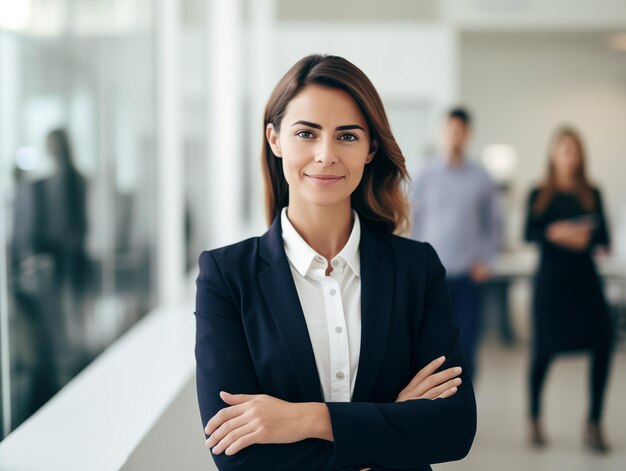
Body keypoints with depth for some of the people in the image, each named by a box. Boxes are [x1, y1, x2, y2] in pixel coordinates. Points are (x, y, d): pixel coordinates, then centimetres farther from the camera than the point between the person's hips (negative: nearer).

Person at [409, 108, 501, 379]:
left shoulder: (480, 179, 3)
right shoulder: (424, 177, 1)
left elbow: (492, 224, 10)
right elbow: (413, 224, 3)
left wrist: (485, 260, 0)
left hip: (467, 277, 1)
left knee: (466, 347, 3)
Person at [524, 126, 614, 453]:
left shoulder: (592, 194, 10)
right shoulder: (539, 194, 6)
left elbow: (604, 235, 4)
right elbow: (529, 233, -2)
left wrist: (587, 237, -18)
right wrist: (554, 233, -20)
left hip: (584, 277, 2)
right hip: (551, 276, -1)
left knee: (602, 343, -13)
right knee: (544, 350, 1)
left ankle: (593, 425, -1)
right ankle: (534, 420, 22)